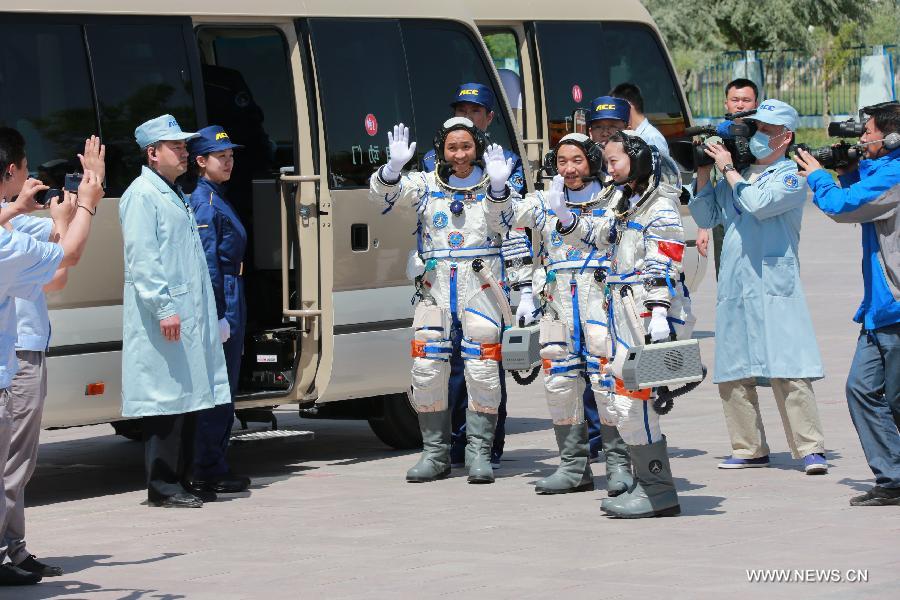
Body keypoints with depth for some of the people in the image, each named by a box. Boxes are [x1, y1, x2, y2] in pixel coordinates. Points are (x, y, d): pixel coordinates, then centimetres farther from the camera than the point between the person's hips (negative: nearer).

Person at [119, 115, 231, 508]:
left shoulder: (174, 194, 22)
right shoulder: (142, 195, -9)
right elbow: (141, 258, -17)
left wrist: (208, 315, 24)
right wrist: (164, 307, -24)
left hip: (189, 318, 10)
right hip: (163, 318, -10)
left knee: (187, 398, 10)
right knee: (167, 401, -9)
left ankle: (178, 481, 16)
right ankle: (163, 487, -7)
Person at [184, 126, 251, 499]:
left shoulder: (216, 198, 17)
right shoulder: (205, 202, -13)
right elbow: (208, 264, -18)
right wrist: (219, 316, -21)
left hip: (230, 298, 10)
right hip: (220, 300, -10)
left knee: (224, 389, 14)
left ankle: (213, 470, 20)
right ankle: (208, 474, -4)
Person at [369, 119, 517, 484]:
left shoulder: (491, 184, 6)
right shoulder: (427, 184, 10)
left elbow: (504, 224, -11)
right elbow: (383, 194, -1)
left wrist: (498, 187, -29)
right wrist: (394, 166, -21)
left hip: (480, 283, -2)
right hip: (435, 285, 2)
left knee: (482, 371, -6)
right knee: (427, 371, -1)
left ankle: (479, 454, 2)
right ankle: (435, 454, 8)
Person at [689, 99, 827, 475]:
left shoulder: (791, 176, 0)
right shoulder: (737, 176, 17)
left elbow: (760, 204, -17)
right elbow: (706, 218, 17)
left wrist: (728, 169, -7)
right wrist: (703, 174, 7)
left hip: (775, 286, -6)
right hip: (734, 287, 6)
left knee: (789, 372, -12)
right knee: (732, 374, 6)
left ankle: (810, 448, -11)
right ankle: (749, 449, 14)